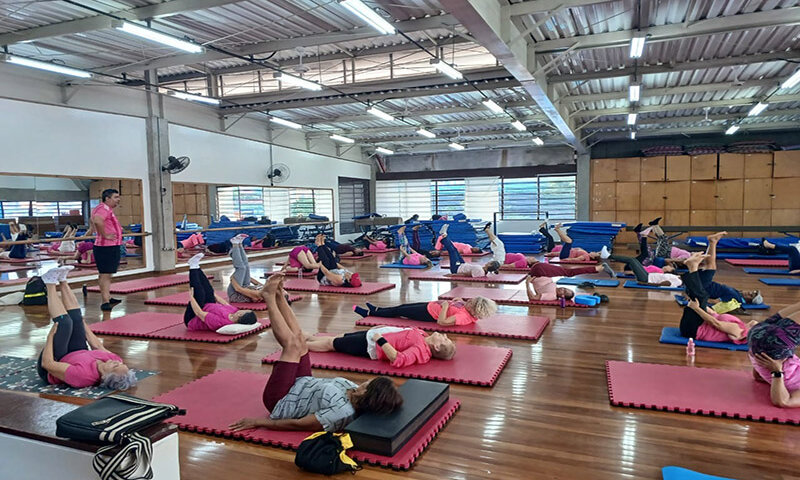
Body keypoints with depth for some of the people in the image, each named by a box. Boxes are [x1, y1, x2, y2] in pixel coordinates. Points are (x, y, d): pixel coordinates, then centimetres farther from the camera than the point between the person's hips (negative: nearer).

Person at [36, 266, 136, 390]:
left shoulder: (82, 375, -46)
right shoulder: (114, 359, -29)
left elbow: (47, 363, -35)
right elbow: (97, 346, -8)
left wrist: (51, 335, -25)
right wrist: (83, 325, 3)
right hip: (73, 356, 5)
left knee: (65, 323, -15)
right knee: (77, 320, 0)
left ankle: (51, 284, 5)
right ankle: (62, 281, 19)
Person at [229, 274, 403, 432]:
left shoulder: (342, 412, -38)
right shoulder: (354, 390, -16)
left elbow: (297, 425, -29)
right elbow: (336, 380, 4)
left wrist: (258, 422, -20)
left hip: (280, 402, -7)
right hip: (301, 385, 7)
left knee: (293, 344, -11)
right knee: (300, 340, -3)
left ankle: (270, 298, 8)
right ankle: (277, 295, 15)